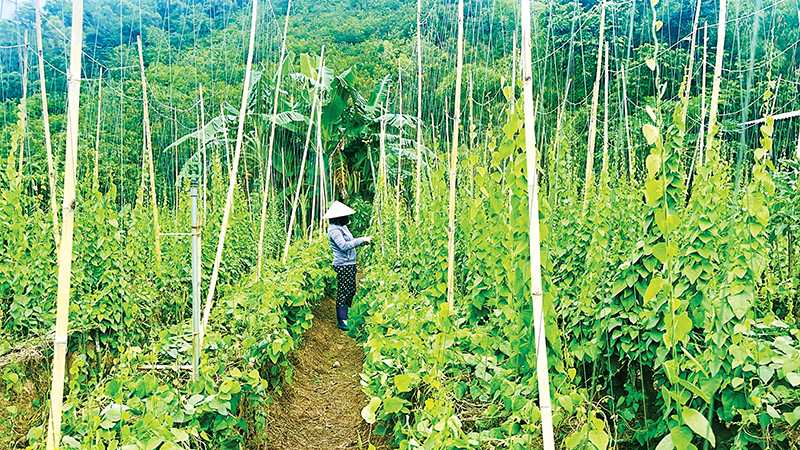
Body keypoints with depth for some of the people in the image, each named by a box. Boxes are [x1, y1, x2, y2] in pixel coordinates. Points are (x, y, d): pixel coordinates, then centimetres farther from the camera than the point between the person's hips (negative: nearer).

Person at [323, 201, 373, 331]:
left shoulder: (342, 227, 15)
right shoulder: (334, 230, -16)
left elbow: (350, 242, 22)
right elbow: (344, 246, -24)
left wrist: (364, 240, 10)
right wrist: (361, 240, -18)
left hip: (350, 264, 10)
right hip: (343, 265, -10)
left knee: (351, 290, 14)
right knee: (343, 292, -6)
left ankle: (345, 316, 24)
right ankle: (341, 321, 1)